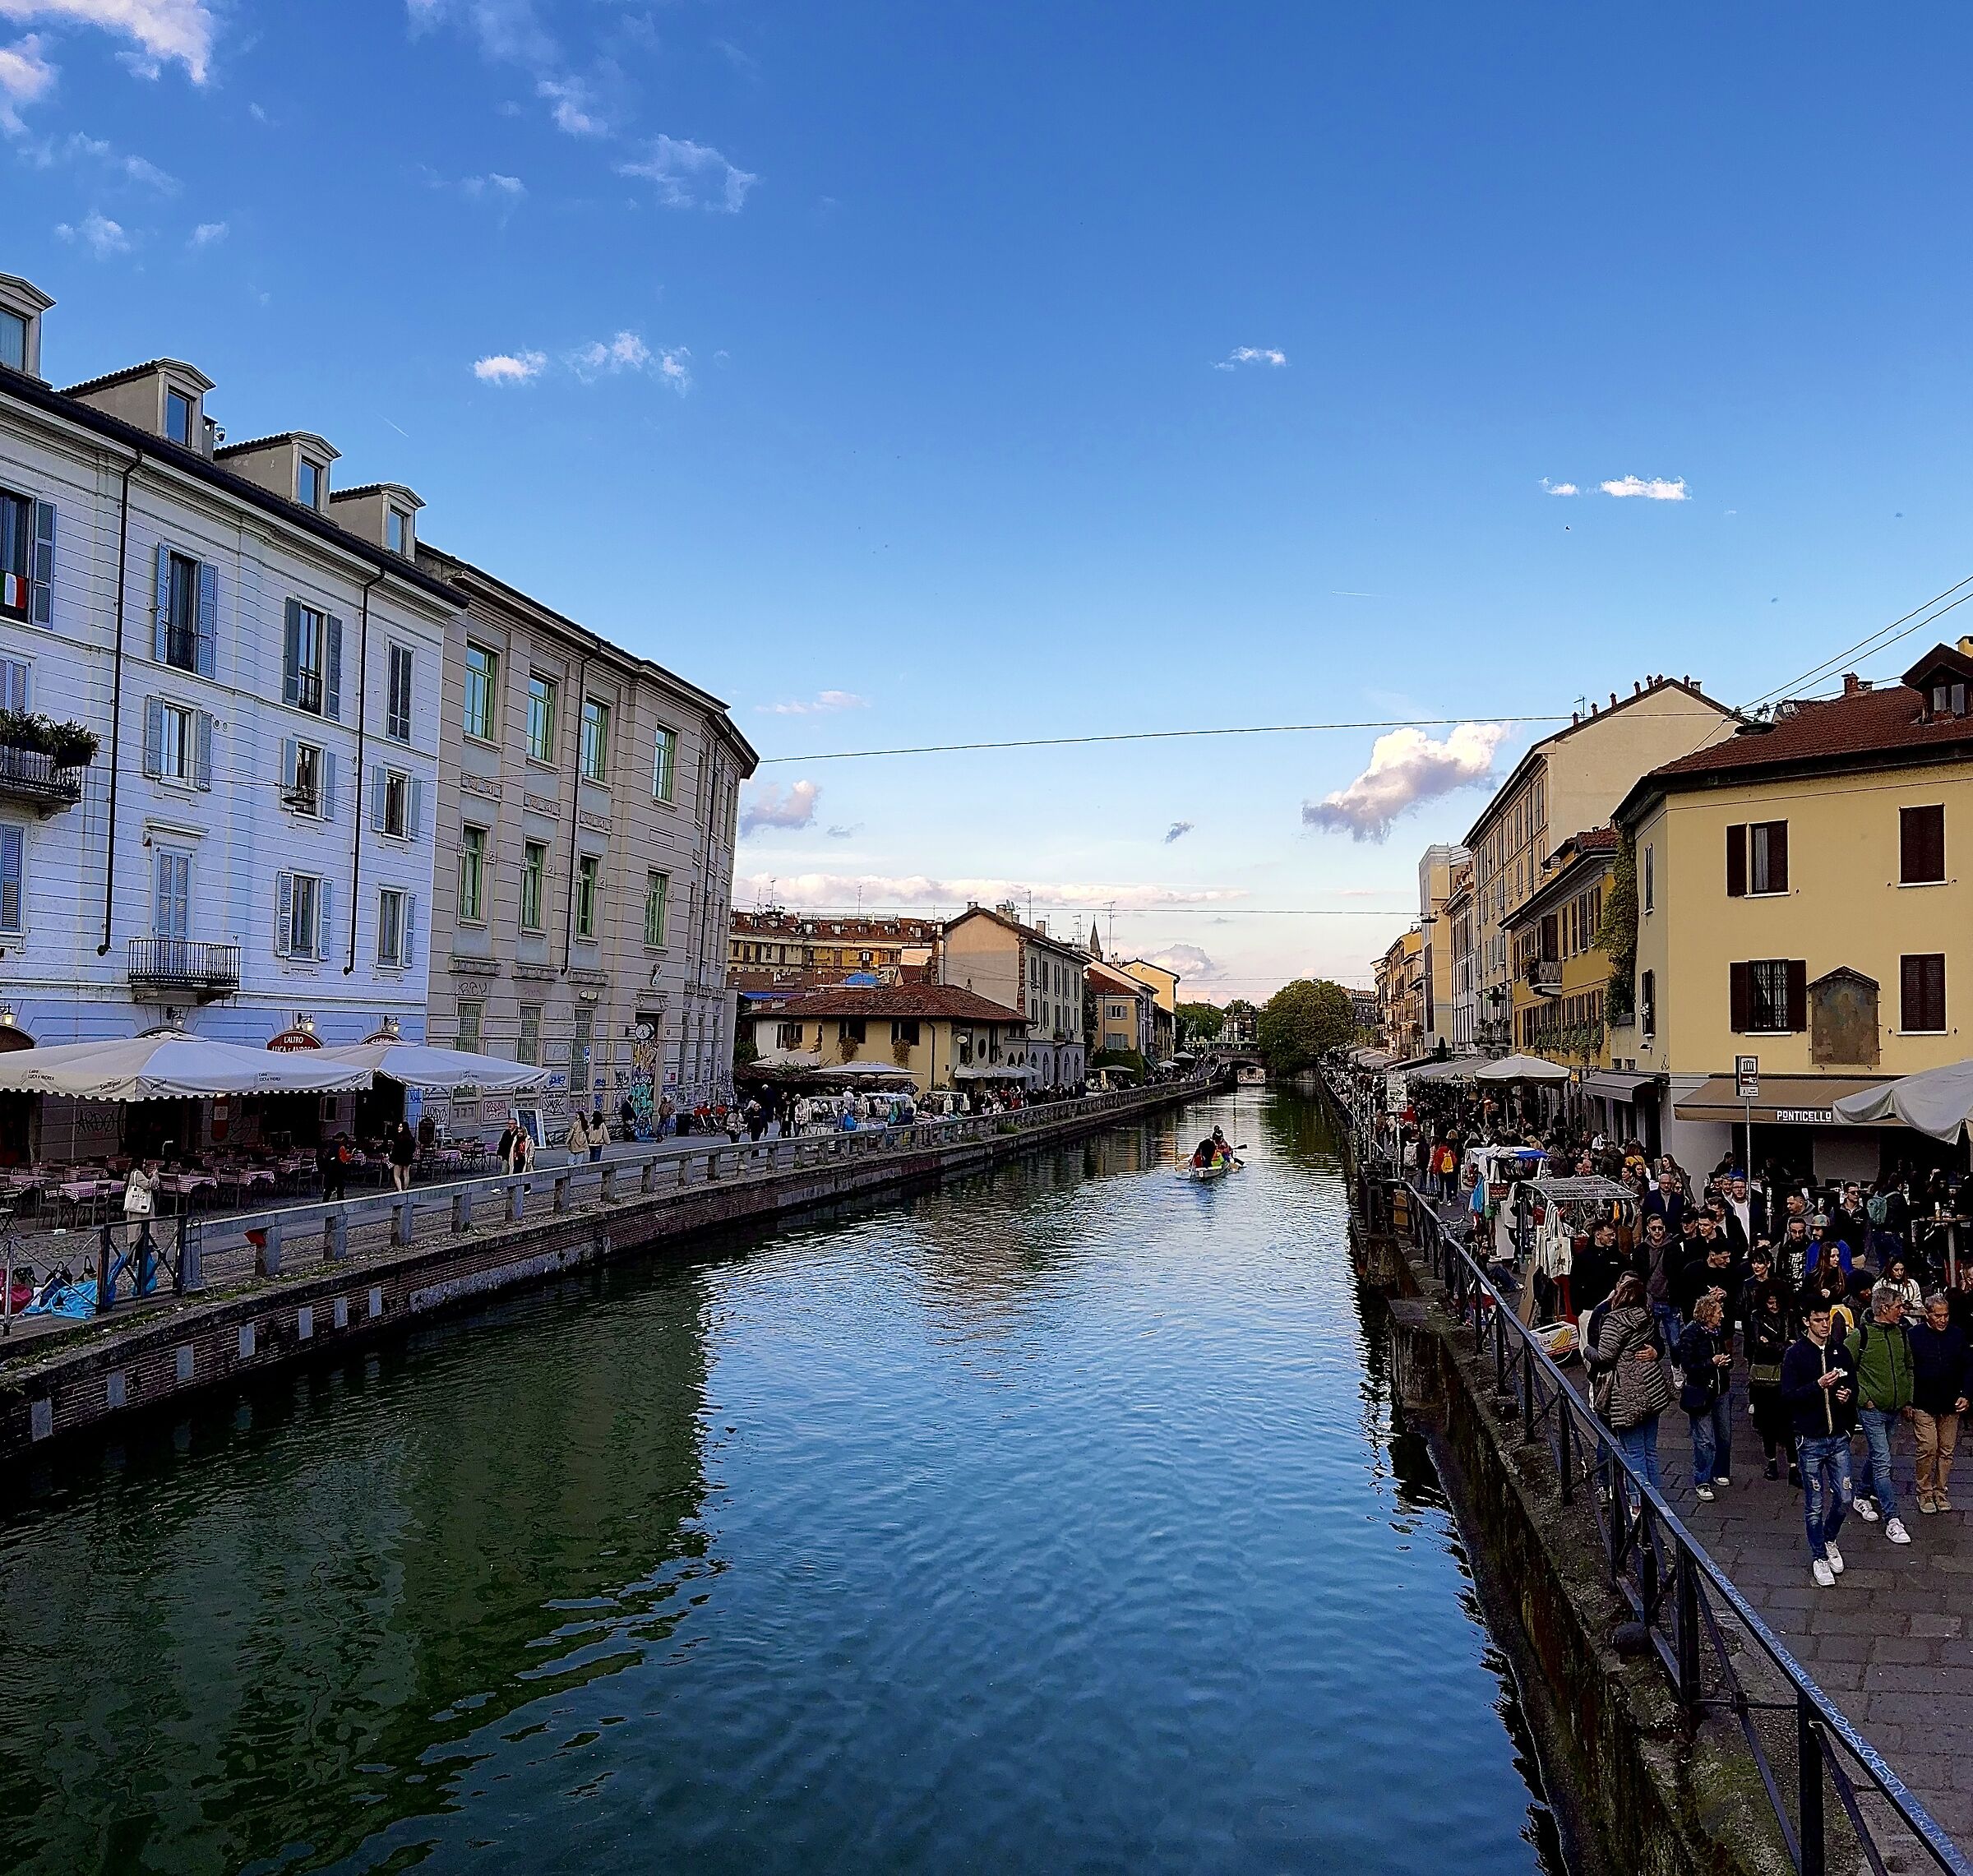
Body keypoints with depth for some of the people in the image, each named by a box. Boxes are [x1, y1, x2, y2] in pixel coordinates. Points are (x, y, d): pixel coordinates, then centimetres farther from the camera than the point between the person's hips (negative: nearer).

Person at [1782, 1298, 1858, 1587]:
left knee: (1843, 1499, 7)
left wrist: (1848, 1395, -11)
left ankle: (1829, 1540, 34)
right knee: (1814, 1504, 6)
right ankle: (1819, 1557, 22)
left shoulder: (1841, 1352, 3)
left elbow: (1853, 1387, 12)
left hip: (1839, 1438, 3)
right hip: (1810, 1440, -3)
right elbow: (1788, 1395, -14)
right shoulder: (1795, 1354, -10)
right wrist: (1819, 1385, -28)